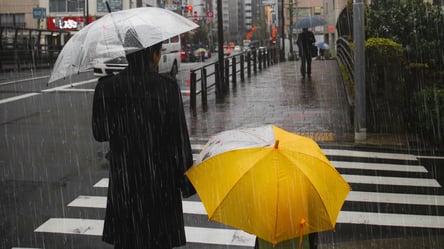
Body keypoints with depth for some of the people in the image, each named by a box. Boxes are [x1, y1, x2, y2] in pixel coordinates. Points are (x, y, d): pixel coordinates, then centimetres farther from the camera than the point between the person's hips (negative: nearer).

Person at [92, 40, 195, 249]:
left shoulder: (107, 87, -6)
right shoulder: (168, 88, -13)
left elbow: (99, 134, 3)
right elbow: (180, 140, -10)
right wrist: (187, 183, -1)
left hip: (123, 182, 2)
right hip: (161, 182, -2)